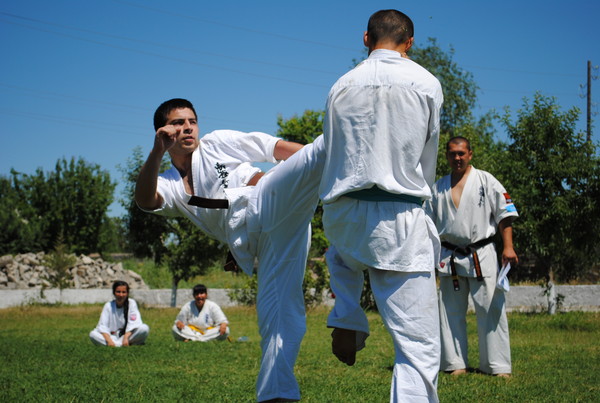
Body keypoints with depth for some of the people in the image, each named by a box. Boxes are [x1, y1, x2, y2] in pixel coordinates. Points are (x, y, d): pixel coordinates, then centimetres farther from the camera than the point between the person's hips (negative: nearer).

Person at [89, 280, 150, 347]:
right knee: (92, 334, -26)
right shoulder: (108, 305, -1)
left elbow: (133, 324, -13)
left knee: (144, 328, -28)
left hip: (129, 335, -1)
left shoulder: (131, 303, -3)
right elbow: (102, 326, -10)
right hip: (113, 336, 1)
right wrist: (109, 341, -28)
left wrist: (125, 338, -29)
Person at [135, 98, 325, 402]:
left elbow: (277, 148, 12)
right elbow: (145, 200, -2)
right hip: (252, 241, 3)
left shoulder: (218, 143, 17)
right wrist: (157, 152, -19)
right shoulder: (170, 186, 22)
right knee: (277, 313, -5)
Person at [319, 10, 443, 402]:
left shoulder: (342, 86, 7)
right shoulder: (426, 83, 0)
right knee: (419, 345, -2)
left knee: (342, 253, 43)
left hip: (342, 217, 4)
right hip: (399, 223, -4)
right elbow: (427, 162, 11)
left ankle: (347, 322, 28)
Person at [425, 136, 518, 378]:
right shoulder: (438, 188, 13)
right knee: (451, 311, 5)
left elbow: (504, 214, 0)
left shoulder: (486, 181, 3)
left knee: (490, 309, -5)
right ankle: (456, 363, 13)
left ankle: (497, 365, 1)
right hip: (449, 258, 3)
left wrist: (508, 247, -10)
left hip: (481, 256, -3)